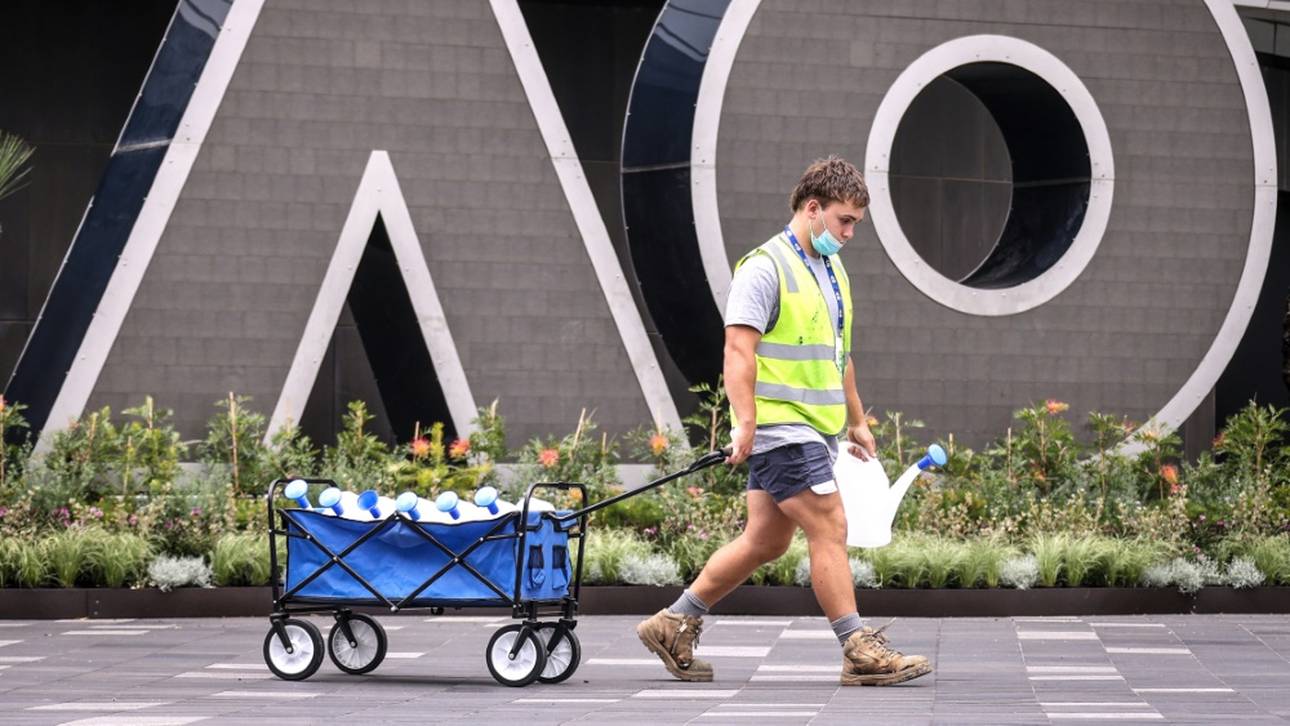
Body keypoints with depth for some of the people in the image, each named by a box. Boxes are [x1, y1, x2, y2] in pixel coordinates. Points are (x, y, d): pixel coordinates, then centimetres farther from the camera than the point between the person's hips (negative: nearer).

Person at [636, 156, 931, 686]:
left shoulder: (833, 271, 18)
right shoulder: (766, 268, -11)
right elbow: (739, 351, -18)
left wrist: (856, 420, 28)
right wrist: (745, 423, -26)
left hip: (817, 428, 9)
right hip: (780, 427, -9)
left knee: (764, 542, 10)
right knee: (829, 530, -10)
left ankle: (675, 625, 18)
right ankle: (860, 653, -7)